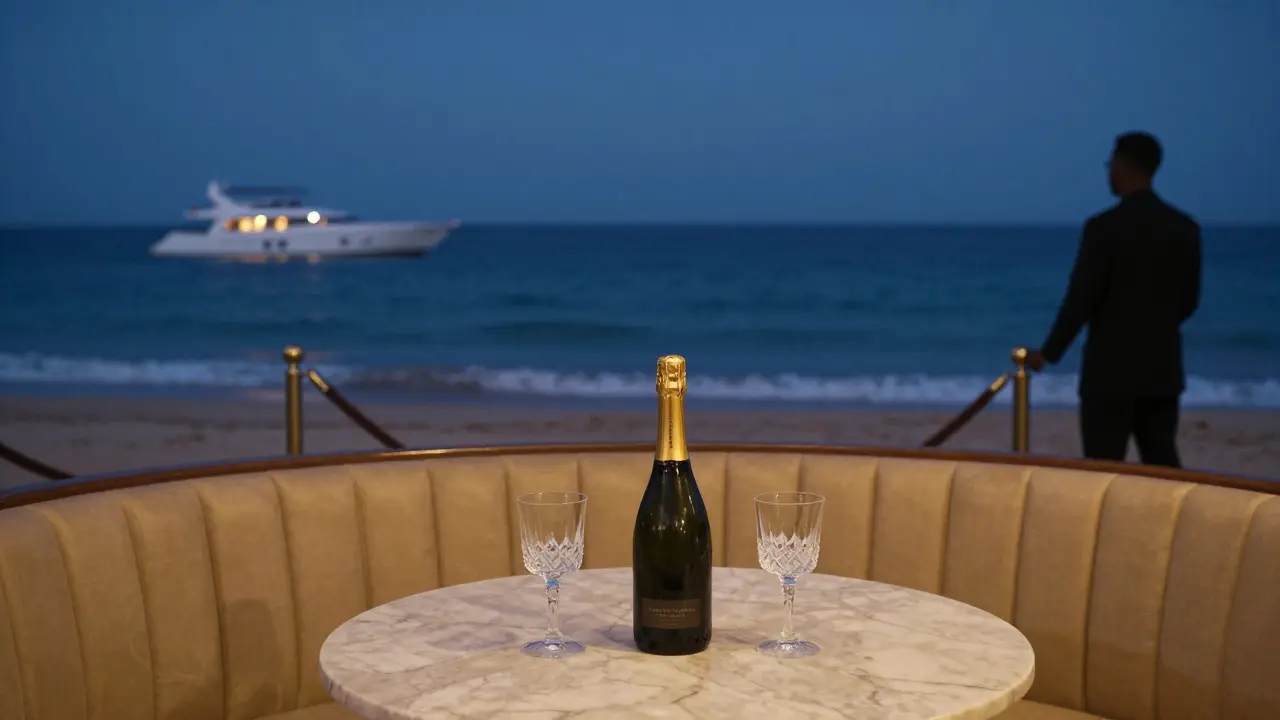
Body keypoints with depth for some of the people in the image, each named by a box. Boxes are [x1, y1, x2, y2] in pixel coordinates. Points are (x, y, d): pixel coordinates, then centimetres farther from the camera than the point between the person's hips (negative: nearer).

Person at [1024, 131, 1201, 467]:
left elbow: (1081, 299, -13)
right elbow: (1189, 300, 10)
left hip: (1112, 369, -5)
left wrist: (1048, 353, 0)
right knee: (1163, 464, 11)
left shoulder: (1104, 226, -14)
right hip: (1163, 368, 6)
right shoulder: (1185, 227, 3)